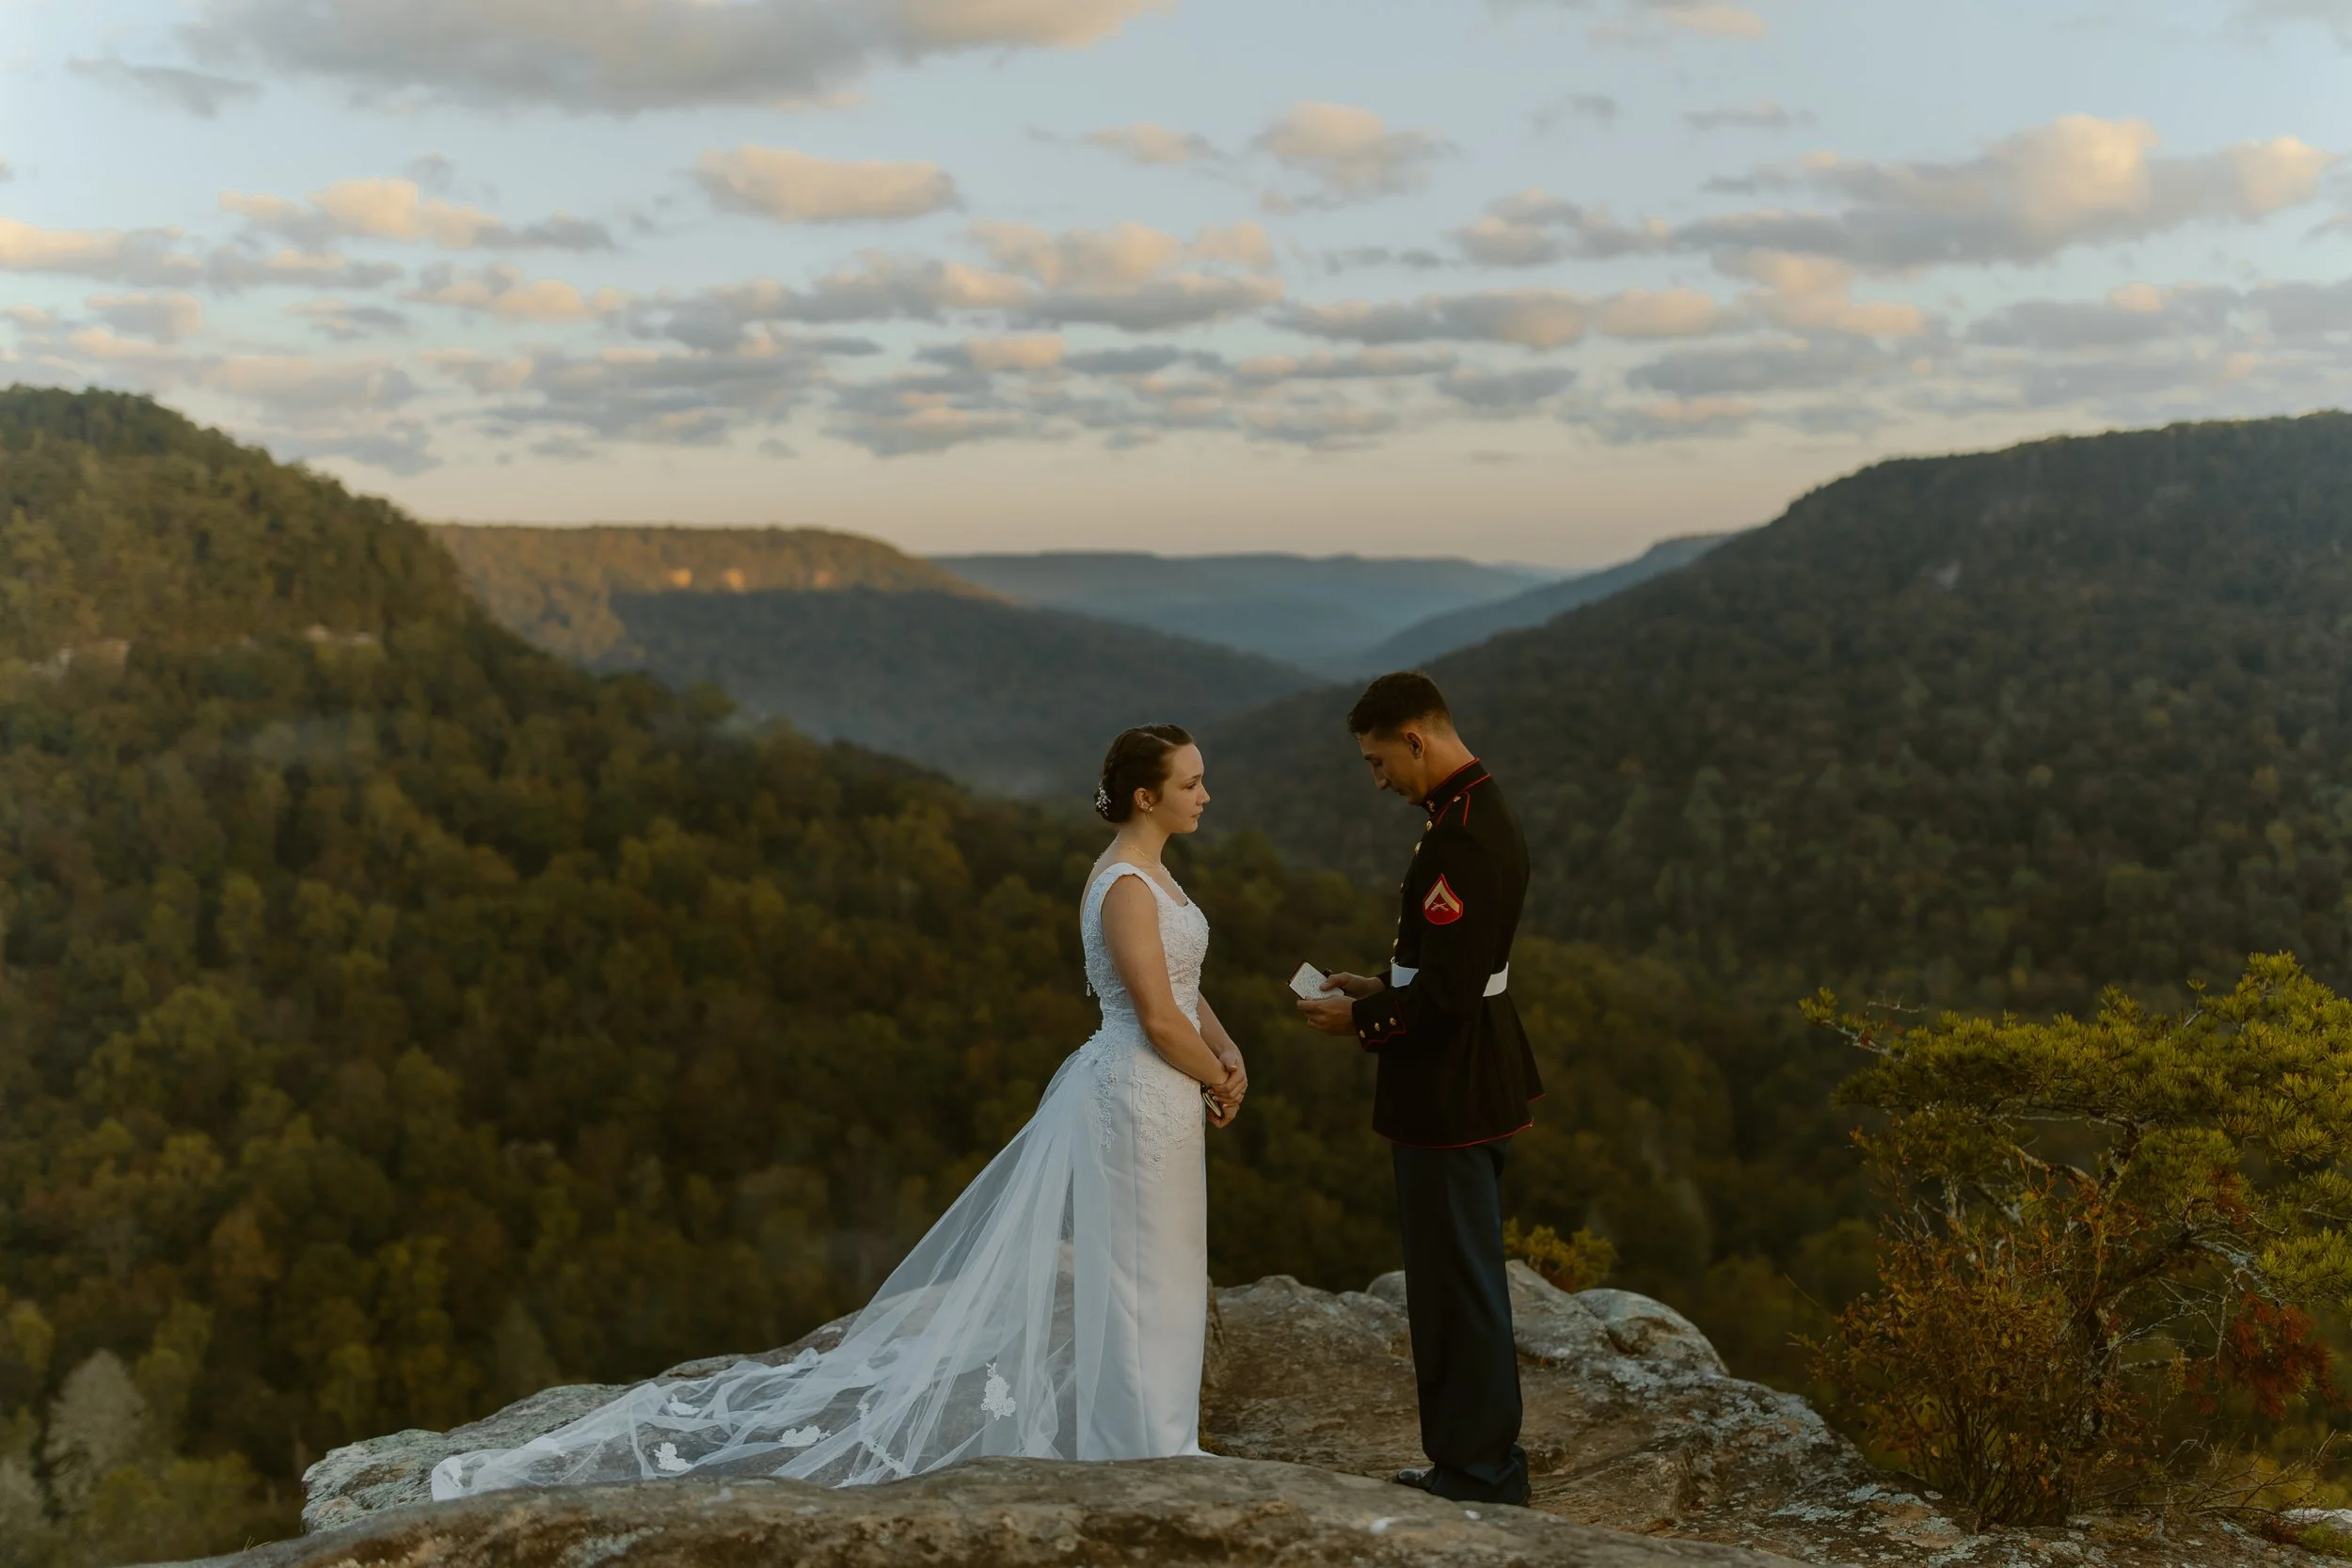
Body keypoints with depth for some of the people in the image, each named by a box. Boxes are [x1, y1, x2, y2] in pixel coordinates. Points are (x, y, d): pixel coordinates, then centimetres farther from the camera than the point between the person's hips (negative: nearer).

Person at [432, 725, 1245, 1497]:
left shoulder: (1147, 872, 11)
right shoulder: (1126, 887, -20)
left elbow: (1182, 989, 17)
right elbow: (1159, 1021, -22)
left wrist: (1229, 1054, 2)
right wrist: (1217, 1083, -7)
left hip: (1151, 1093, 10)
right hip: (1139, 1094, -10)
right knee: (1134, 1275, 1)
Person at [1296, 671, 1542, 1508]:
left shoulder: (1462, 836, -22)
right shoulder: (1480, 809, 11)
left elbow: (1447, 992, -25)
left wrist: (1362, 1021, -12)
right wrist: (1384, 988, 11)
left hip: (1449, 1092, -11)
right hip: (1469, 1085, 11)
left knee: (1459, 1281, 1)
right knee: (1460, 1277, 18)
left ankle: (1478, 1475, 13)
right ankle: (1473, 1459, 29)